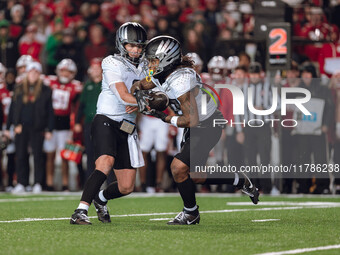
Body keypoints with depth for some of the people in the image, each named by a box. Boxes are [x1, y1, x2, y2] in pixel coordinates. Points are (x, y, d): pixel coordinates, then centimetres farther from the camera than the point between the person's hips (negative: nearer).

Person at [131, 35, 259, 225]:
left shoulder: (180, 83, -30)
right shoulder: (163, 74, -3)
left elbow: (192, 120, -30)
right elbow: (139, 85, 12)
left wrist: (163, 117, -25)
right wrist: (139, 94, -12)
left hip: (207, 128, -10)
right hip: (197, 126, 10)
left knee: (179, 168, -15)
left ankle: (191, 214, 6)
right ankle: (241, 181, 33)